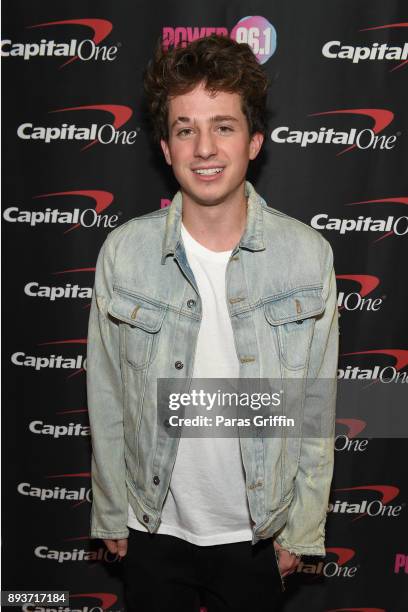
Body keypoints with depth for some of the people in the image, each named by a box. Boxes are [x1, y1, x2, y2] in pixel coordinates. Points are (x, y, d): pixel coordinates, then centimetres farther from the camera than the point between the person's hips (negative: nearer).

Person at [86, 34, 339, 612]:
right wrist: (111, 514, 3)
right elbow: (107, 400, -3)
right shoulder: (123, 252, -12)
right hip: (155, 527, 1)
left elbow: (316, 407, -5)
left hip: (257, 531, 0)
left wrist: (302, 529, -1)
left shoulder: (308, 254, -13)